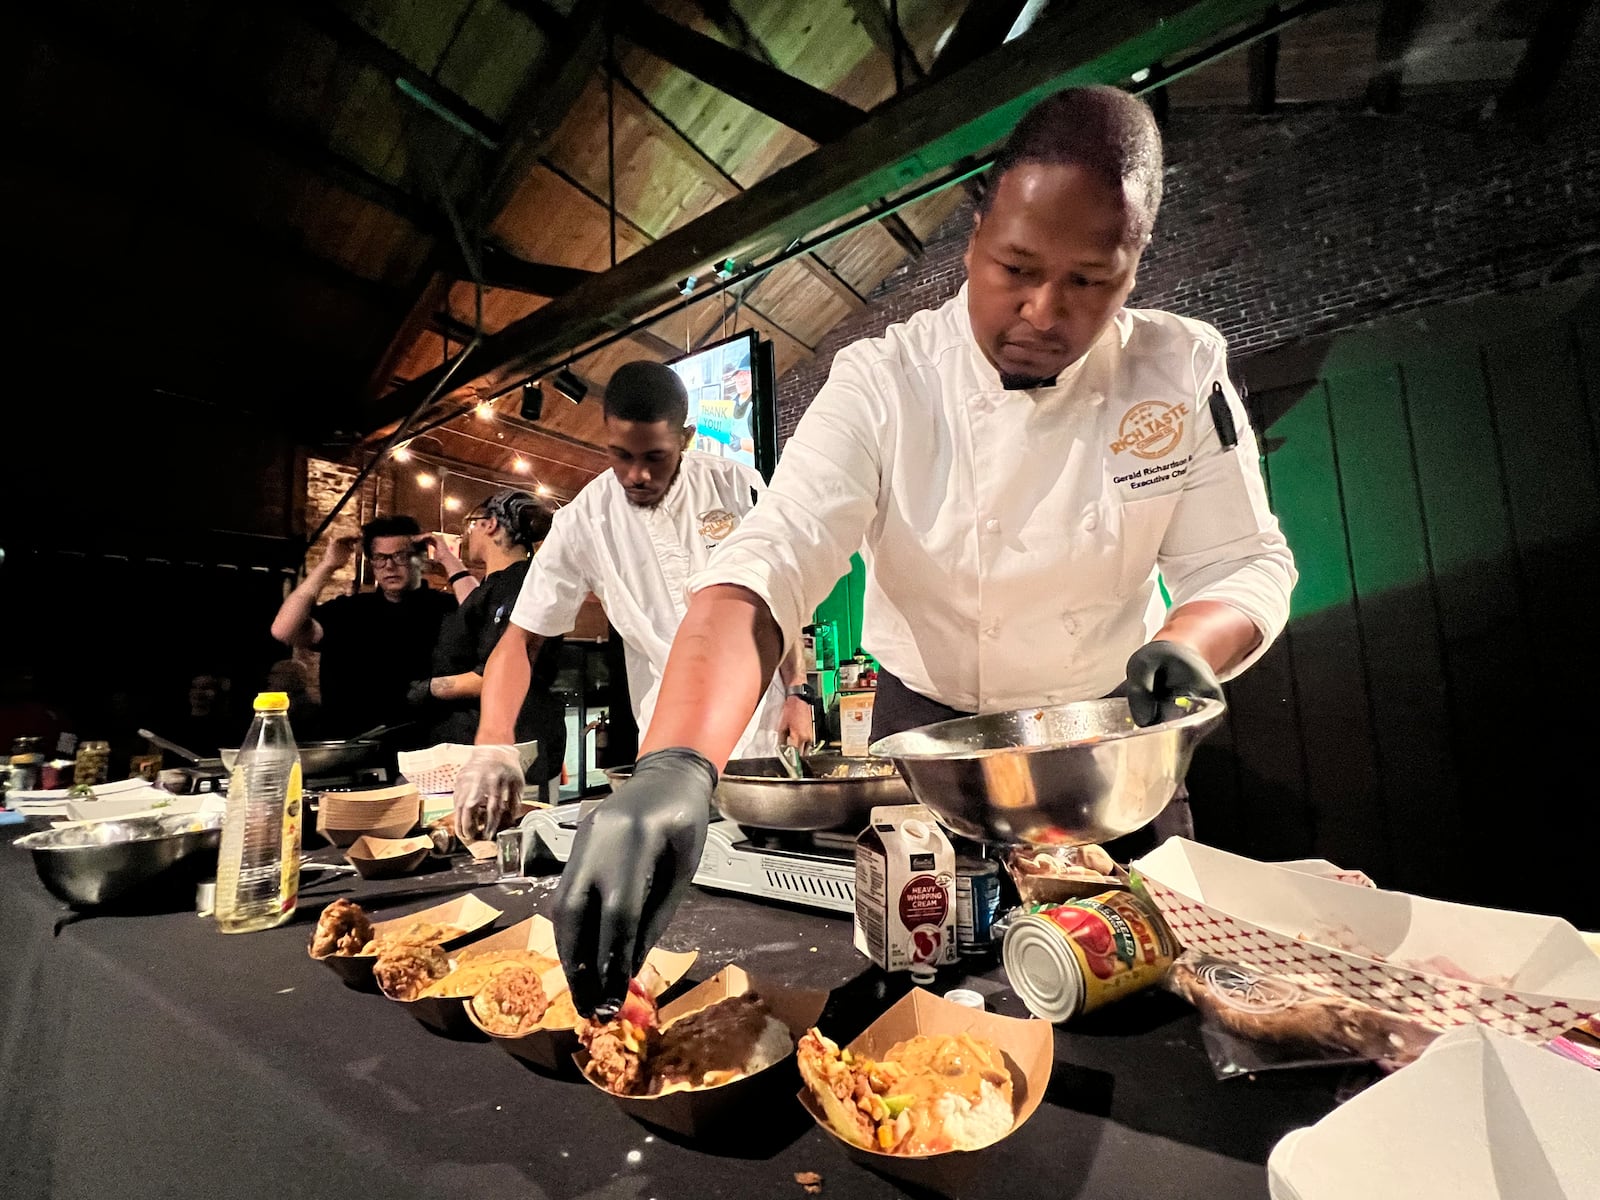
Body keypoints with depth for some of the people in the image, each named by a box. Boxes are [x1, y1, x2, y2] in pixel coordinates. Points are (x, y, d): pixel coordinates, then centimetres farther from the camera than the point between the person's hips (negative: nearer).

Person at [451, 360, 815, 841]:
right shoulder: (586, 521, -8)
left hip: (764, 730, 1)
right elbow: (521, 637, -7)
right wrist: (493, 746, -21)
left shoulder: (737, 486, -7)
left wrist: (797, 693, -1)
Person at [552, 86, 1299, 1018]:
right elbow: (768, 568, -33)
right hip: (926, 734, -1)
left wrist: (1192, 644, -29)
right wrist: (672, 769, -49)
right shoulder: (884, 383, -20)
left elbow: (1248, 563, -5)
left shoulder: (1185, 371, -11)